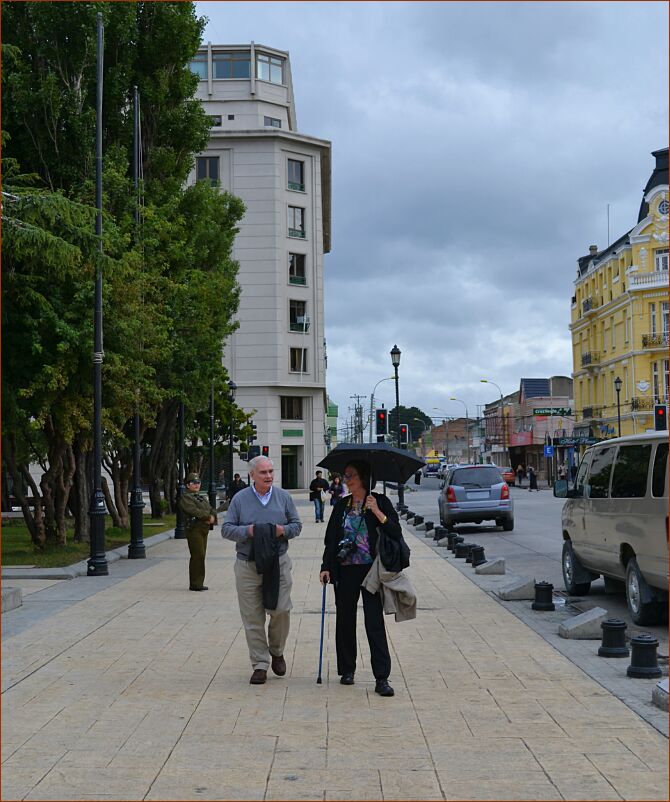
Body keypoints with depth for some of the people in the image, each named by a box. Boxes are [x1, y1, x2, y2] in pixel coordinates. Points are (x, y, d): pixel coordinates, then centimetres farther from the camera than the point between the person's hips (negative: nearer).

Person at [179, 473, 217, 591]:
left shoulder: (202, 498, 24)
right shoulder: (185, 498, -2)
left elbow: (211, 509, 16)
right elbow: (194, 511, -16)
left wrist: (212, 517, -6)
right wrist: (208, 516, -13)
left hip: (204, 528, 8)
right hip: (194, 529, -8)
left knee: (201, 555, 9)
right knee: (198, 555, -13)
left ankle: (199, 583, 14)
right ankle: (195, 584, -10)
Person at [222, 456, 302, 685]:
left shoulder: (284, 497, 6)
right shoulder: (240, 498, 2)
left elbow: (297, 525, 12)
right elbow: (226, 529, 2)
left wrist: (283, 530, -10)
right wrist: (248, 531, -15)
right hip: (247, 565, 0)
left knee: (281, 610, -6)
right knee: (252, 617, 1)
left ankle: (277, 652, 21)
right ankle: (260, 664, 10)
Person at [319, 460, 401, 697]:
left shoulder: (379, 502, 0)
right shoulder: (341, 506, 10)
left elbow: (396, 533, -8)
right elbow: (330, 539, 13)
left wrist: (377, 512, -18)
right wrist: (326, 567, 4)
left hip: (371, 570, -4)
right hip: (345, 571, 4)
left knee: (374, 622, -8)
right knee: (345, 620, 9)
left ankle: (381, 678, -7)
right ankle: (347, 670, 23)